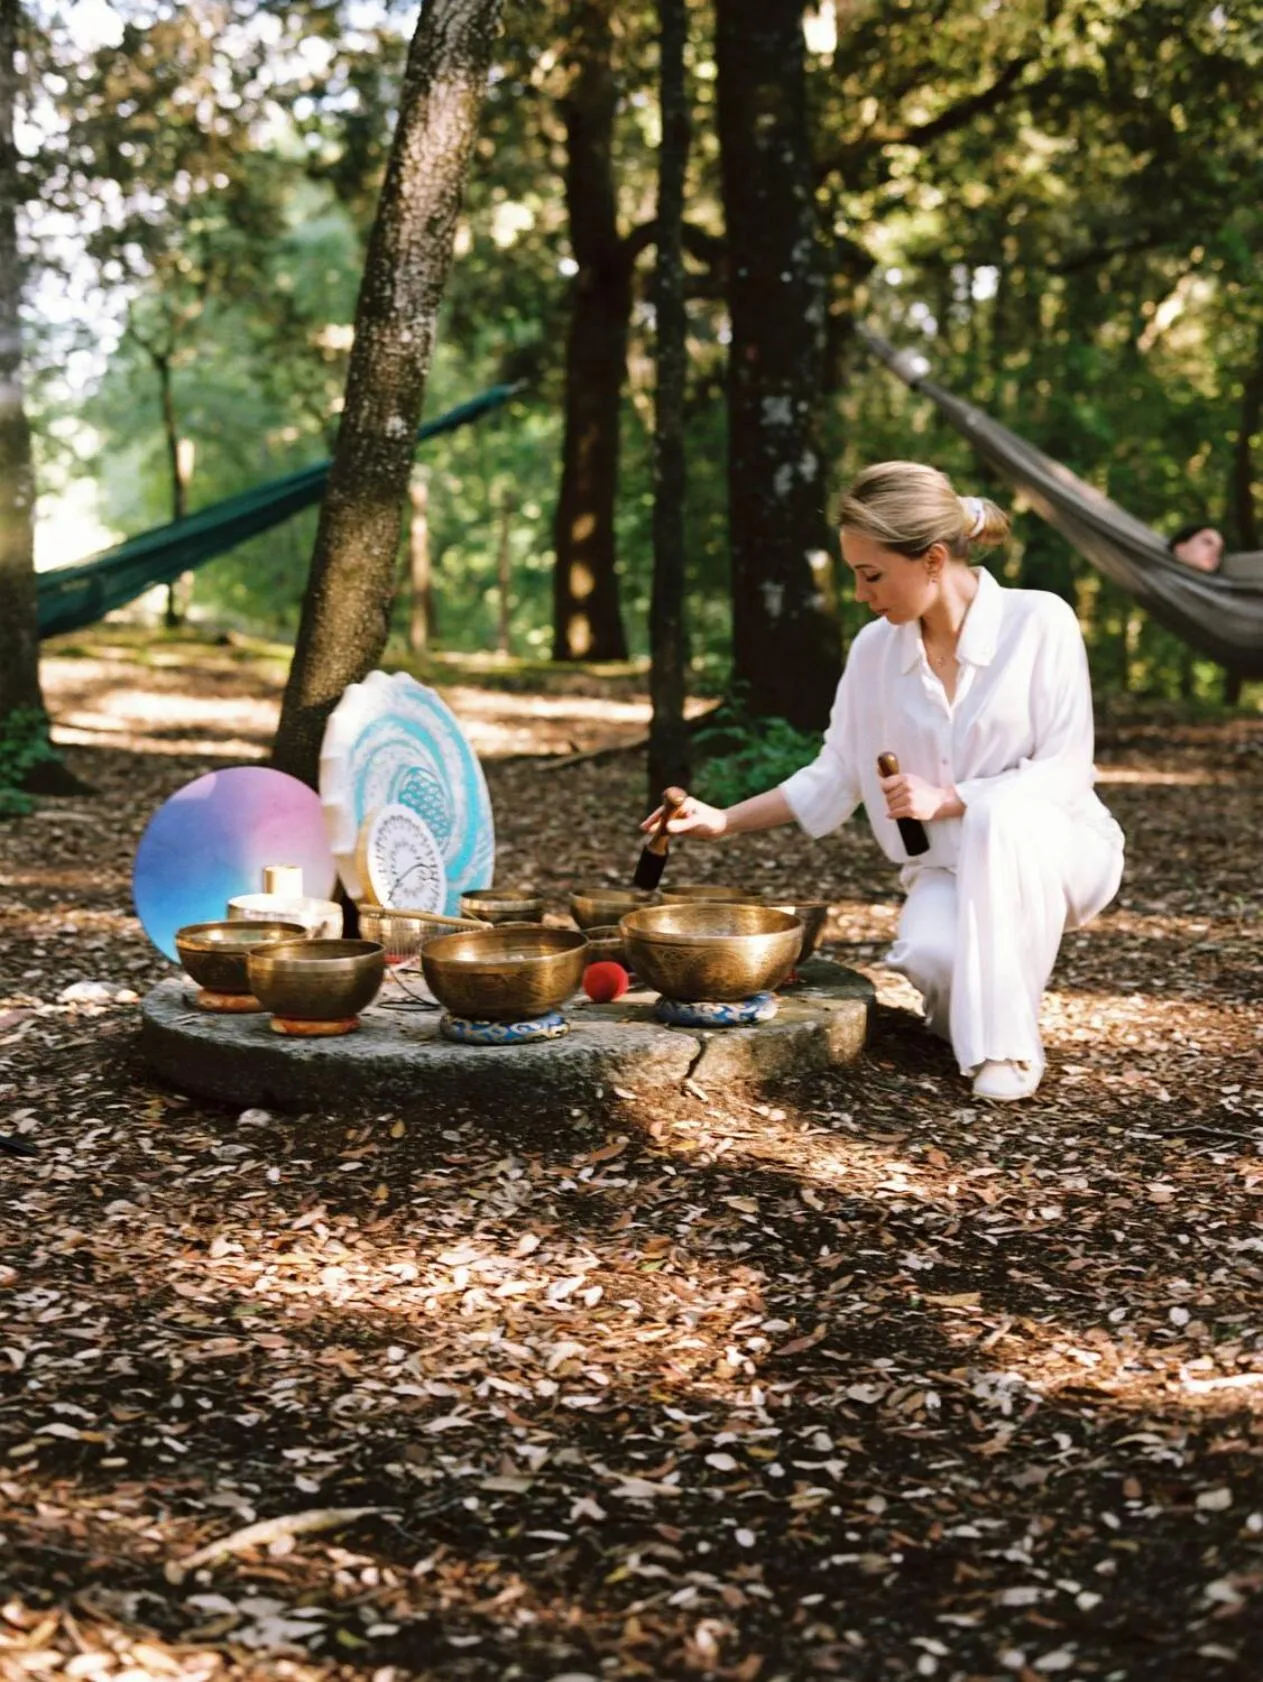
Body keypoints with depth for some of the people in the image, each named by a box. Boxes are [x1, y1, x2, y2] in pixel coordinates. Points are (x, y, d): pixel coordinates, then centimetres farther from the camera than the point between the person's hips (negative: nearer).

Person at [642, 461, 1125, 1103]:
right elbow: (834, 777, 6)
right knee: (929, 955, -33)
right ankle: (964, 1013, 6)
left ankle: (1006, 1042, -24)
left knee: (1002, 817, -38)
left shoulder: (1040, 622, -14)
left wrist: (948, 801, -26)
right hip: (947, 869, 2)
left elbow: (1065, 771, -16)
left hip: (1057, 850, -2)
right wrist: (722, 821, -1)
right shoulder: (875, 650, -1)